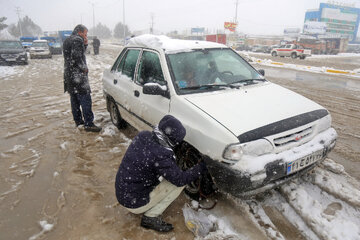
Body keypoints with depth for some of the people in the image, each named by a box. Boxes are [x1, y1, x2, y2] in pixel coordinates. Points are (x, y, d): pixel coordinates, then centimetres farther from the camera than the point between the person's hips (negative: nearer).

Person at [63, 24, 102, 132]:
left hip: (69, 74, 10)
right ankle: (88, 124, -11)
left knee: (74, 99, 15)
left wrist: (85, 44, 8)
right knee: (85, 100, -10)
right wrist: (84, 68, -12)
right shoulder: (78, 40, -13)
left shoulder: (67, 41, 19)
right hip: (77, 75, -10)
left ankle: (78, 120, 24)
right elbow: (76, 57, -23)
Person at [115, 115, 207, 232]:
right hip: (134, 203, -8)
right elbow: (180, 179, -19)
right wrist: (201, 167, -8)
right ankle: (151, 217, 0)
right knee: (177, 182, -5)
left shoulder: (143, 136, -8)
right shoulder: (160, 155, -30)